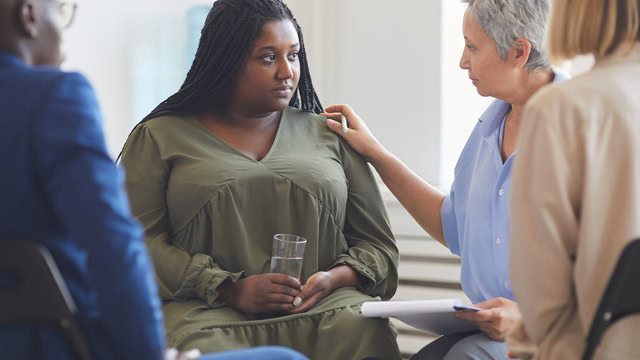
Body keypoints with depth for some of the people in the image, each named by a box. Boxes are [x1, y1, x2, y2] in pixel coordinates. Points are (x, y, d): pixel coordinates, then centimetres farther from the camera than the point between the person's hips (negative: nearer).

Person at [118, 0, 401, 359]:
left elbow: (378, 245, 16)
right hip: (208, 310, -2)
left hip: (323, 307, 3)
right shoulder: (159, 137, 10)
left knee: (365, 331, -31)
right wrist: (230, 290, -14)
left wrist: (333, 279, -8)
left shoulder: (329, 136, 18)